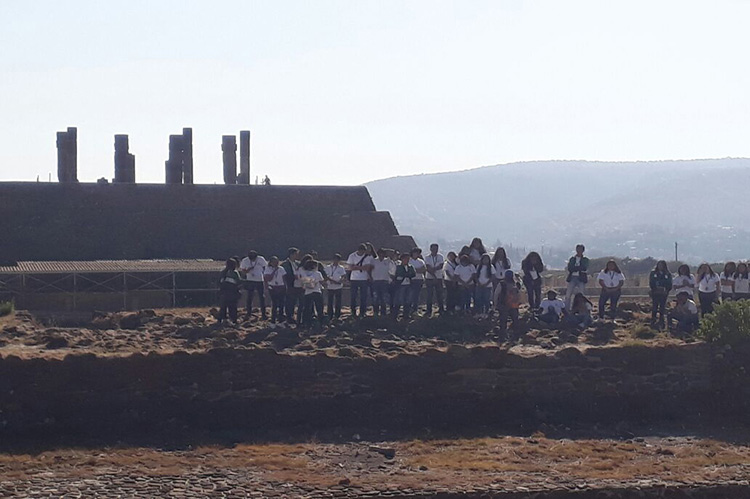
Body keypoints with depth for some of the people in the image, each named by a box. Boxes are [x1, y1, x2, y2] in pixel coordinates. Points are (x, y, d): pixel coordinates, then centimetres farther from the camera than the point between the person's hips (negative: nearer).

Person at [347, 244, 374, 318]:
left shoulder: (368, 257, 1)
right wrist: (362, 267, -15)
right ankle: (353, 312, 7)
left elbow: (369, 267, 3)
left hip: (364, 279, 1)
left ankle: (362, 312, 7)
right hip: (354, 279, -1)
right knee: (353, 296, 0)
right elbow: (350, 267, -9)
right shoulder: (352, 256, -2)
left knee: (363, 296, 0)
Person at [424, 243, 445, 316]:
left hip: (439, 278, 1)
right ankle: (429, 311, 5)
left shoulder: (440, 257, 6)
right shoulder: (427, 257, 0)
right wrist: (434, 276, -19)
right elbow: (428, 268, -10)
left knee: (439, 294, 3)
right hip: (429, 278, -1)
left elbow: (441, 266, -8)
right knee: (429, 295, -1)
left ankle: (441, 310, 13)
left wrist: (433, 269, -19)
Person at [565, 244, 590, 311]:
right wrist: (579, 268, -9)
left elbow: (584, 269, -8)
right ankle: (566, 310, -2)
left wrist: (574, 268, -6)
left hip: (581, 278, -2)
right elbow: (569, 268, -1)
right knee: (568, 296, -5)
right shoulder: (572, 259, 13)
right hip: (572, 277, 2)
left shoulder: (585, 260, 9)